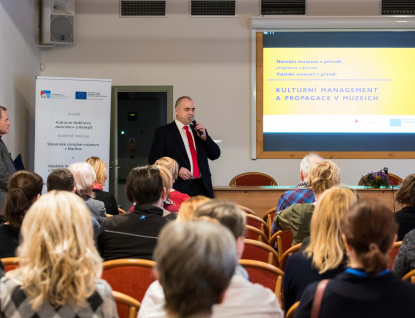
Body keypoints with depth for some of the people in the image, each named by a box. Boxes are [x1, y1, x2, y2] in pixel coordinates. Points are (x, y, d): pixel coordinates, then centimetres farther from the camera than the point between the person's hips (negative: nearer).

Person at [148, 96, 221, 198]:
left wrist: (204, 137, -1)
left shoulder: (198, 131, 20)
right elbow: (154, 159, -3)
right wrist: (177, 170, -13)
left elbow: (215, 155, 15)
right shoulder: (163, 132, 5)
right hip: (179, 188, -4)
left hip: (202, 187, 4)